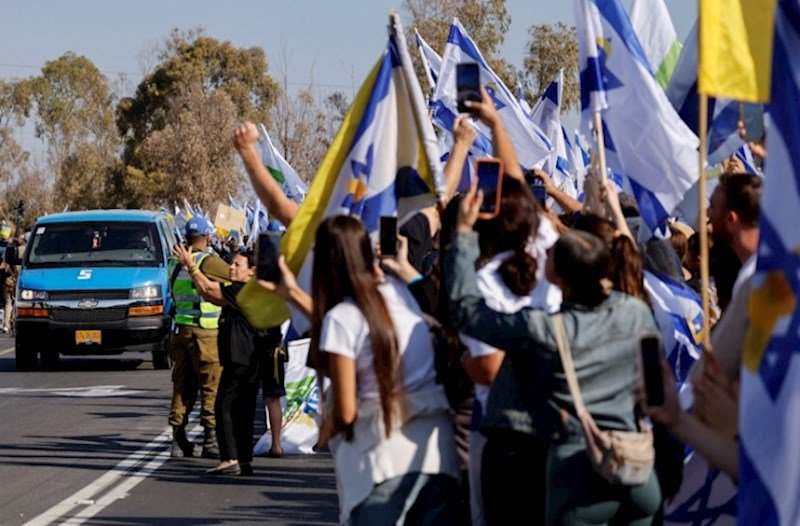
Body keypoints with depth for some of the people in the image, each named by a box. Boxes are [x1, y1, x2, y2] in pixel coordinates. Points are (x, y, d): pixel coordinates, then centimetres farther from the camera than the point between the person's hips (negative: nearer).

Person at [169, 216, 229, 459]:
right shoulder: (208, 262, -11)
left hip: (180, 329, 7)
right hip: (204, 332, -7)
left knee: (182, 385, 11)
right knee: (212, 386, 0)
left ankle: (178, 439, 11)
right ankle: (211, 438, -2)